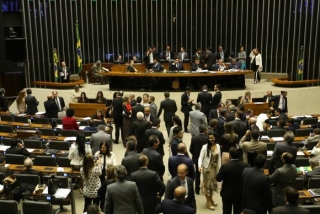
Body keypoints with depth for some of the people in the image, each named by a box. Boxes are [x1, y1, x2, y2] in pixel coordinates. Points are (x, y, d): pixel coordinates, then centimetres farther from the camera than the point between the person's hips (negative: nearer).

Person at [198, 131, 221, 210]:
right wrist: (200, 166, -34)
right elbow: (201, 157, -18)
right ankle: (208, 202, 18)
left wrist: (219, 168, 7)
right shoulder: (205, 147, -15)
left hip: (215, 168, 4)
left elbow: (219, 158, 6)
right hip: (207, 168, -4)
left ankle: (211, 199, 35)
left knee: (213, 183, 16)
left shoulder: (218, 146, -2)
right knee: (207, 184, 5)